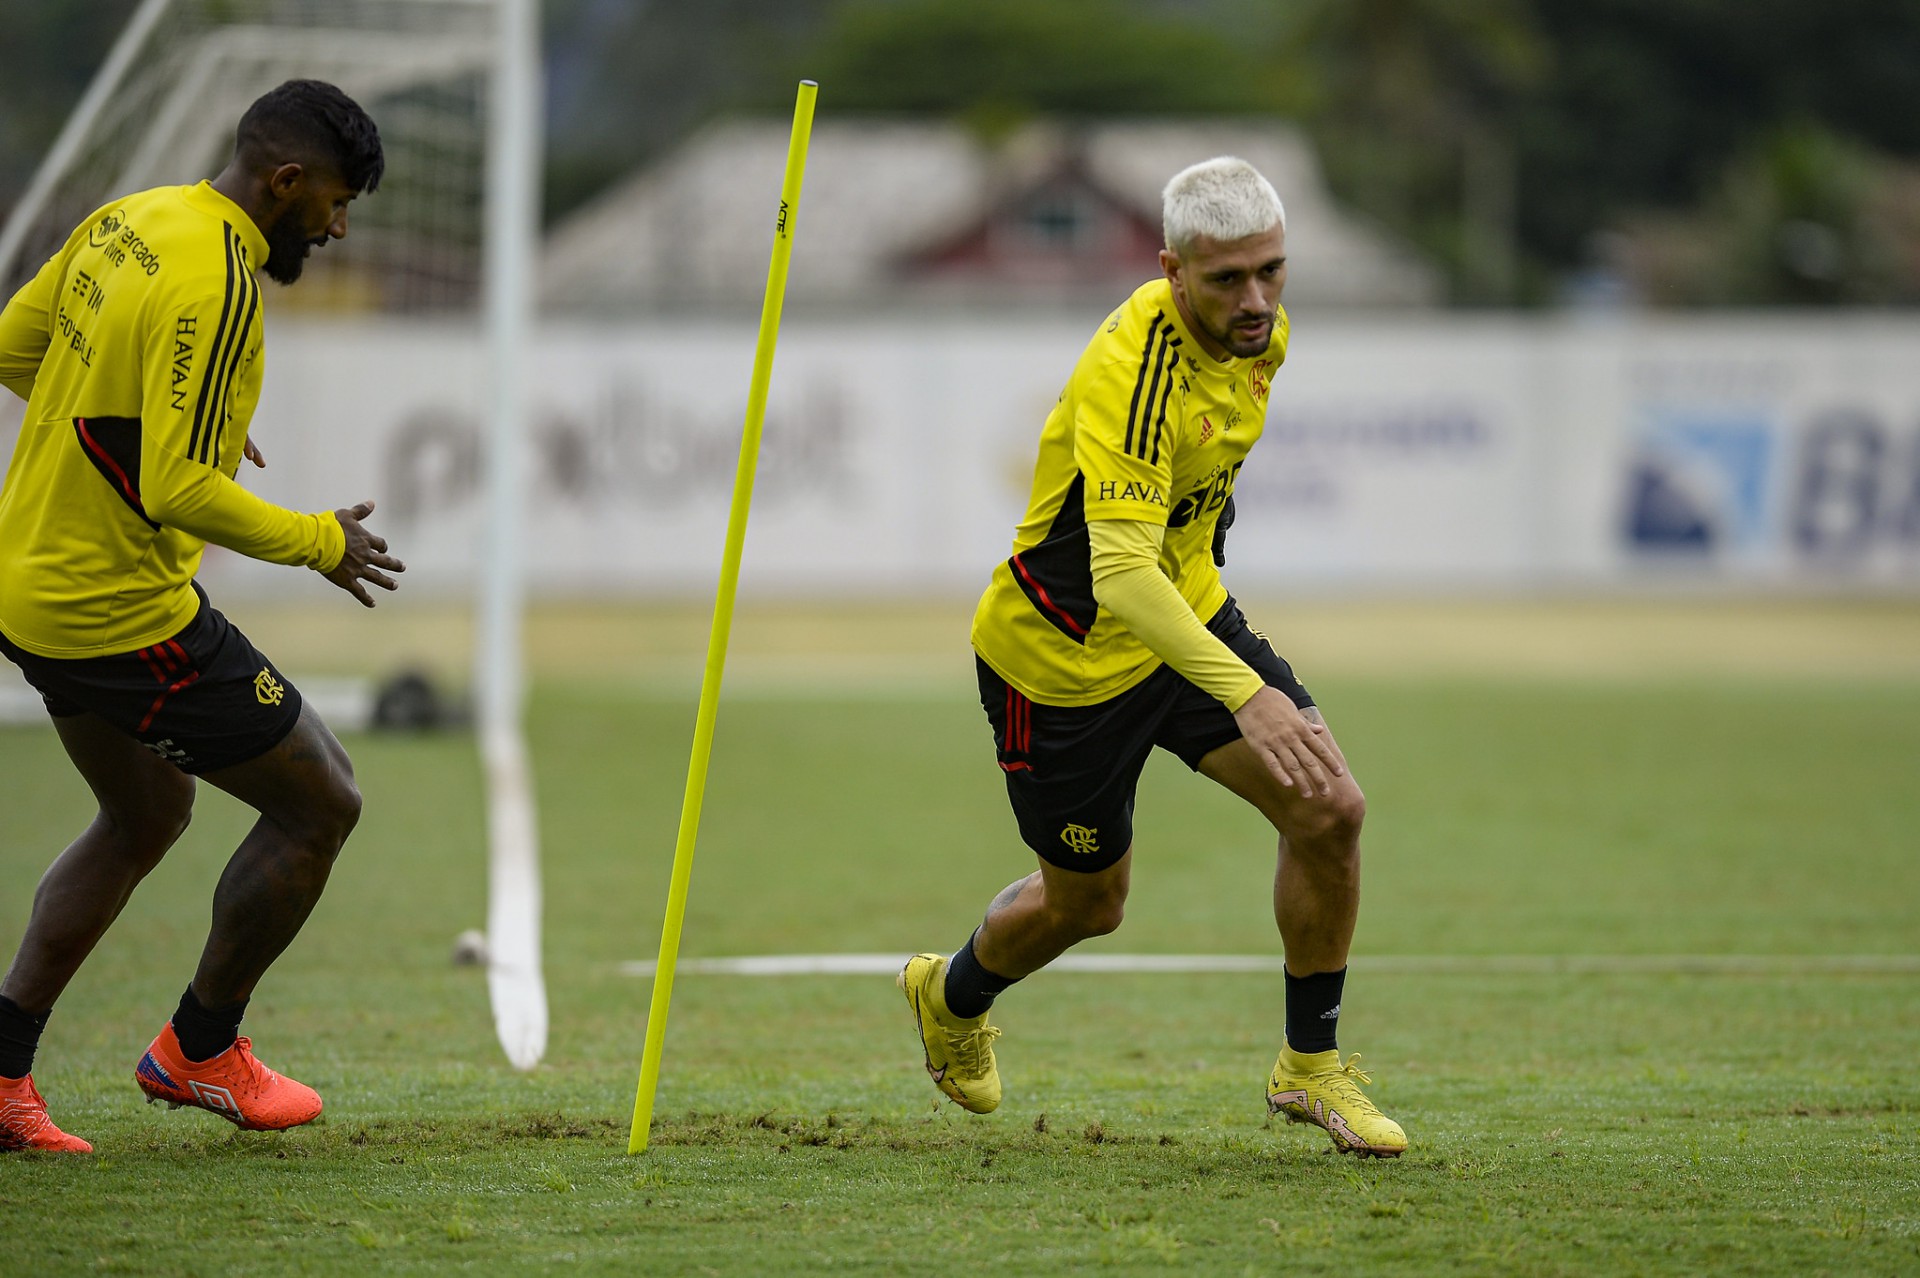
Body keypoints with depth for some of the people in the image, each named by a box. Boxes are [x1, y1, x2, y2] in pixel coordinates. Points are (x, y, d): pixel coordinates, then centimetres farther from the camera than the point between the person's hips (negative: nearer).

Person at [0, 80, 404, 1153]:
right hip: (123, 610, -10)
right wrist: (316, 542, -12)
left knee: (149, 817, 25)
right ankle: (202, 1047, 18)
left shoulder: (125, 223, 6)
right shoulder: (214, 284, -23)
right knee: (321, 802, 4)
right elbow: (176, 489, -26)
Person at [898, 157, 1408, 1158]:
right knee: (1085, 904, 11)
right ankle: (952, 996, 45)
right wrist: (1243, 694, -55)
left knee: (1330, 812, -10)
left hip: (1187, 611, 7)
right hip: (1065, 654, -7)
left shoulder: (1258, 334, -8)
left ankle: (1310, 1066, 7)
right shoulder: (1134, 371, -35)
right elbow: (1119, 567, -45)